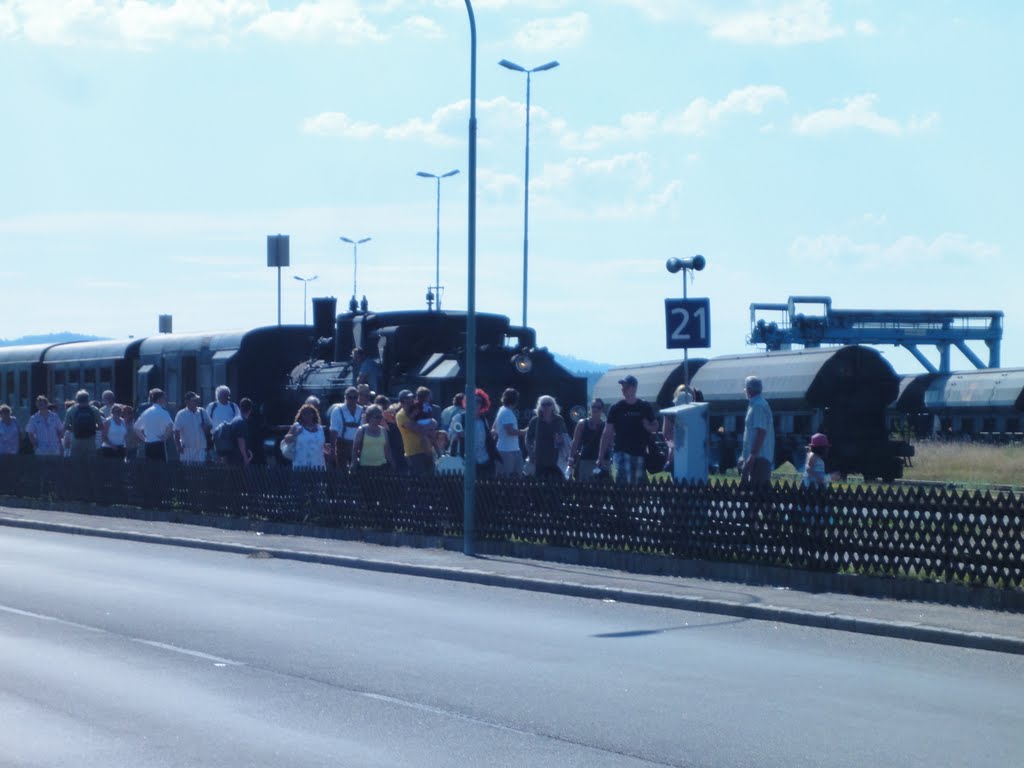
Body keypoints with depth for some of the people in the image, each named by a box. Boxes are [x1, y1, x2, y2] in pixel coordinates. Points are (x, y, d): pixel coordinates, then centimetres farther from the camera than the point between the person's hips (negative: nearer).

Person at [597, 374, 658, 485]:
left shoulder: (645, 407, 5)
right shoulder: (616, 408, 1)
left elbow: (655, 427, 15)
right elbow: (607, 434, 2)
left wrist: (648, 426, -11)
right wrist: (601, 457, -3)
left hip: (640, 452, 2)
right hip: (622, 451, -2)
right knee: (624, 481, -20)